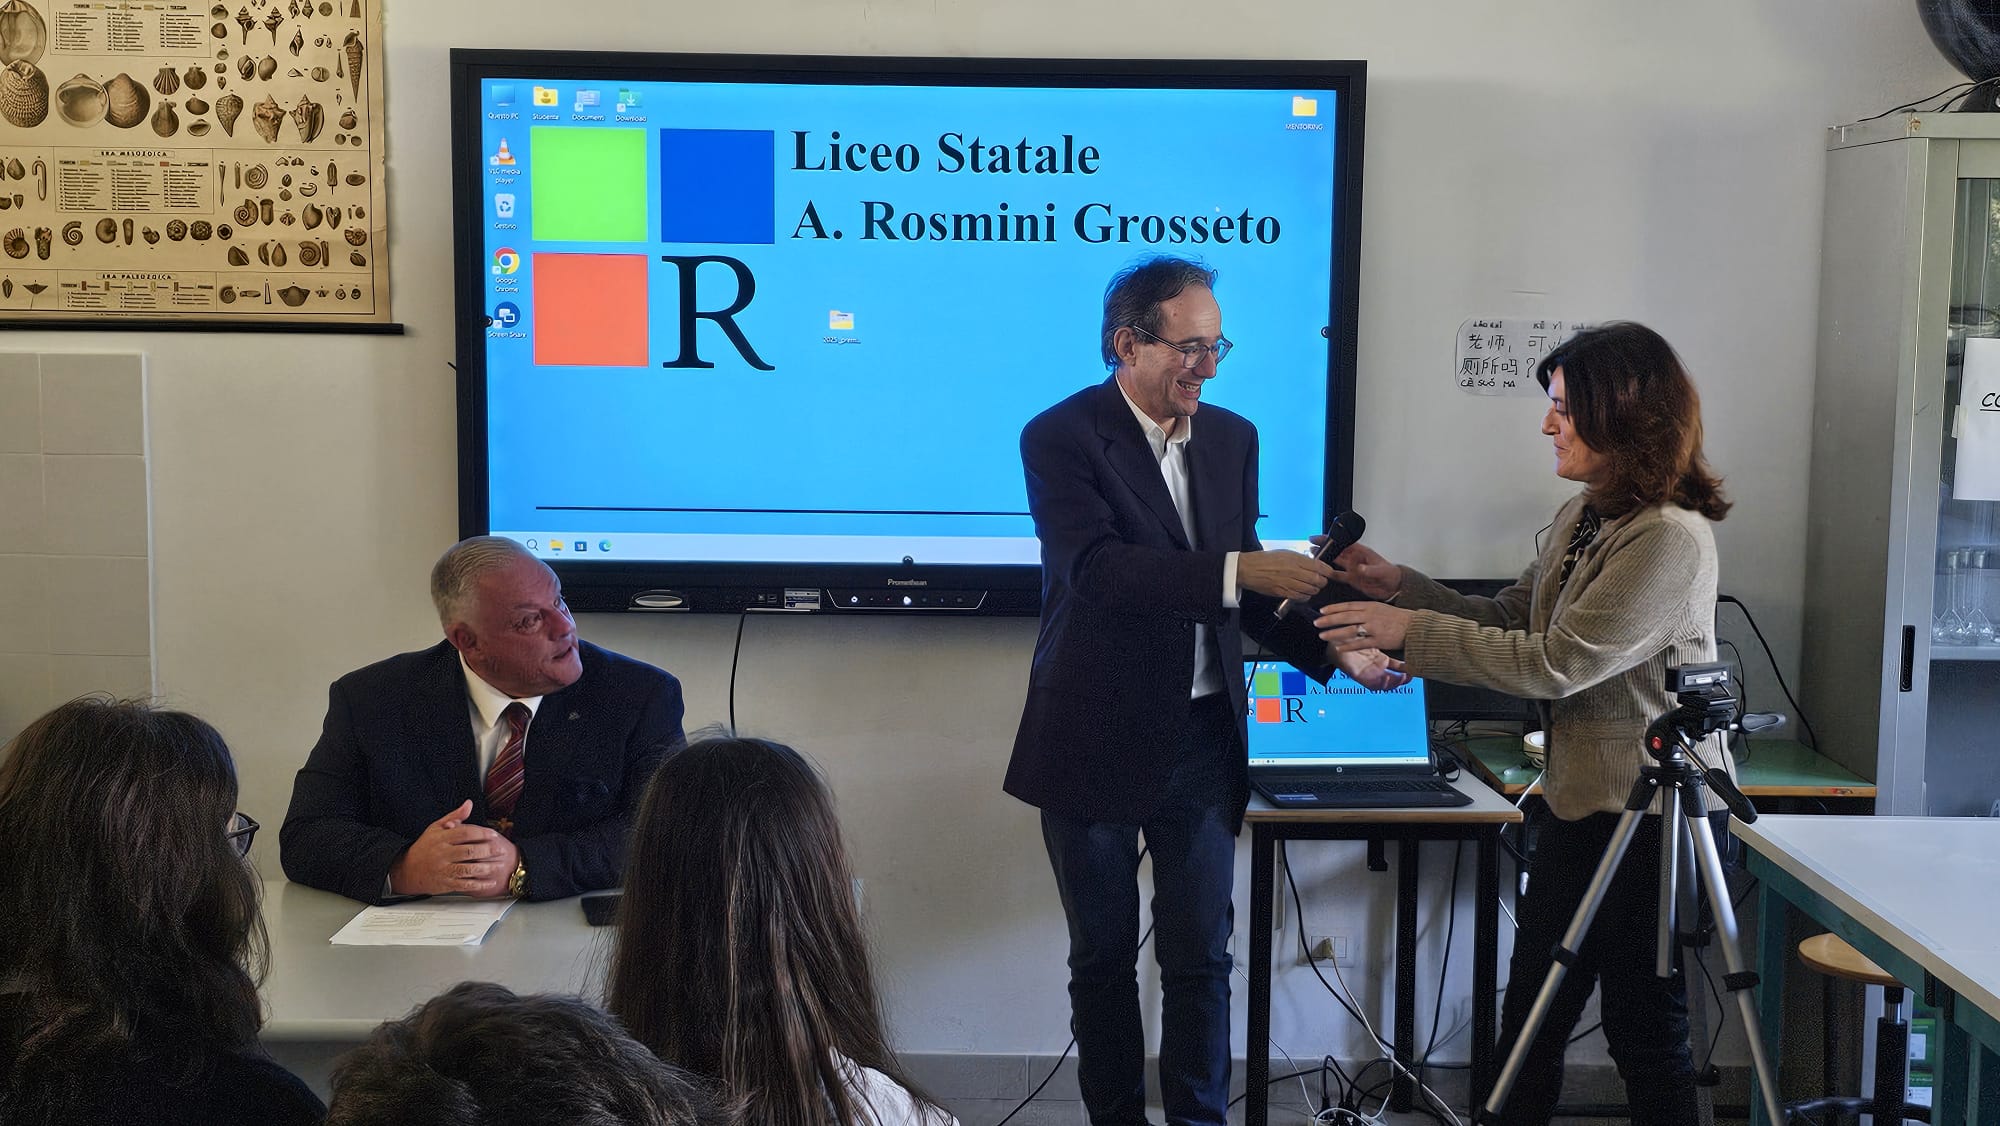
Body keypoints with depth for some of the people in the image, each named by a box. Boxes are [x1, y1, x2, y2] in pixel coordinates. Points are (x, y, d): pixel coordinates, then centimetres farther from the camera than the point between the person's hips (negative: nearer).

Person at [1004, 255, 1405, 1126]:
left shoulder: (1232, 438, 6)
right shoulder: (1061, 437, -11)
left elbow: (1241, 591, 12)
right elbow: (1095, 568, -27)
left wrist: (1331, 650, -1)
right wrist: (1238, 570, -34)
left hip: (1201, 736, 4)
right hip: (1098, 739, -4)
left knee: (1201, 955, 6)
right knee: (1104, 955, 11)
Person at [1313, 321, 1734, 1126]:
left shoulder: (1670, 538, -21)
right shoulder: (1583, 515, 9)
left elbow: (1554, 662, -23)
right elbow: (1510, 621, 13)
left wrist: (1410, 631, -18)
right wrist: (1399, 586, 2)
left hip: (1652, 813, -9)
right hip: (1579, 801, 9)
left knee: (1646, 1035, 6)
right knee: (1529, 1024, 14)